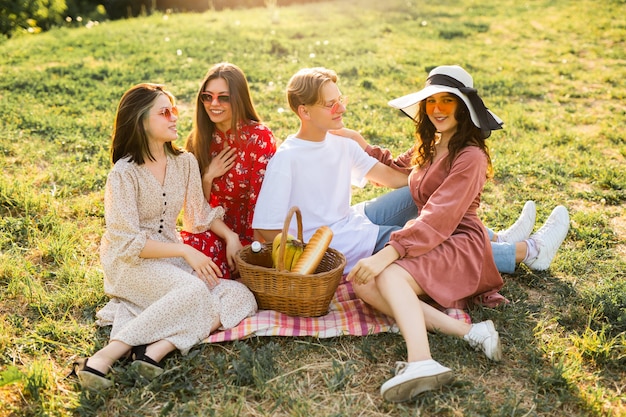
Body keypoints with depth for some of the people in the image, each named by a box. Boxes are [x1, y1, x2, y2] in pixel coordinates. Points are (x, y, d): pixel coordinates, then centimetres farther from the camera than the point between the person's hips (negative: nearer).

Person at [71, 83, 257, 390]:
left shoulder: (185, 162, 3)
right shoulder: (124, 174, -14)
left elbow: (199, 213, 15)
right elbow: (128, 242, -17)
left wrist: (230, 236, -3)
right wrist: (186, 252, -22)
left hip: (173, 258, 6)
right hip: (131, 263, -6)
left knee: (241, 297, -18)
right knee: (194, 290, -35)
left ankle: (157, 349, -32)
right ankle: (104, 357, -34)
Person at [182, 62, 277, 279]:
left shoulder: (260, 137, -11)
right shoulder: (199, 139, 4)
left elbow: (260, 201, -12)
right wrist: (207, 177, -12)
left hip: (252, 234, -4)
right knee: (189, 243, -29)